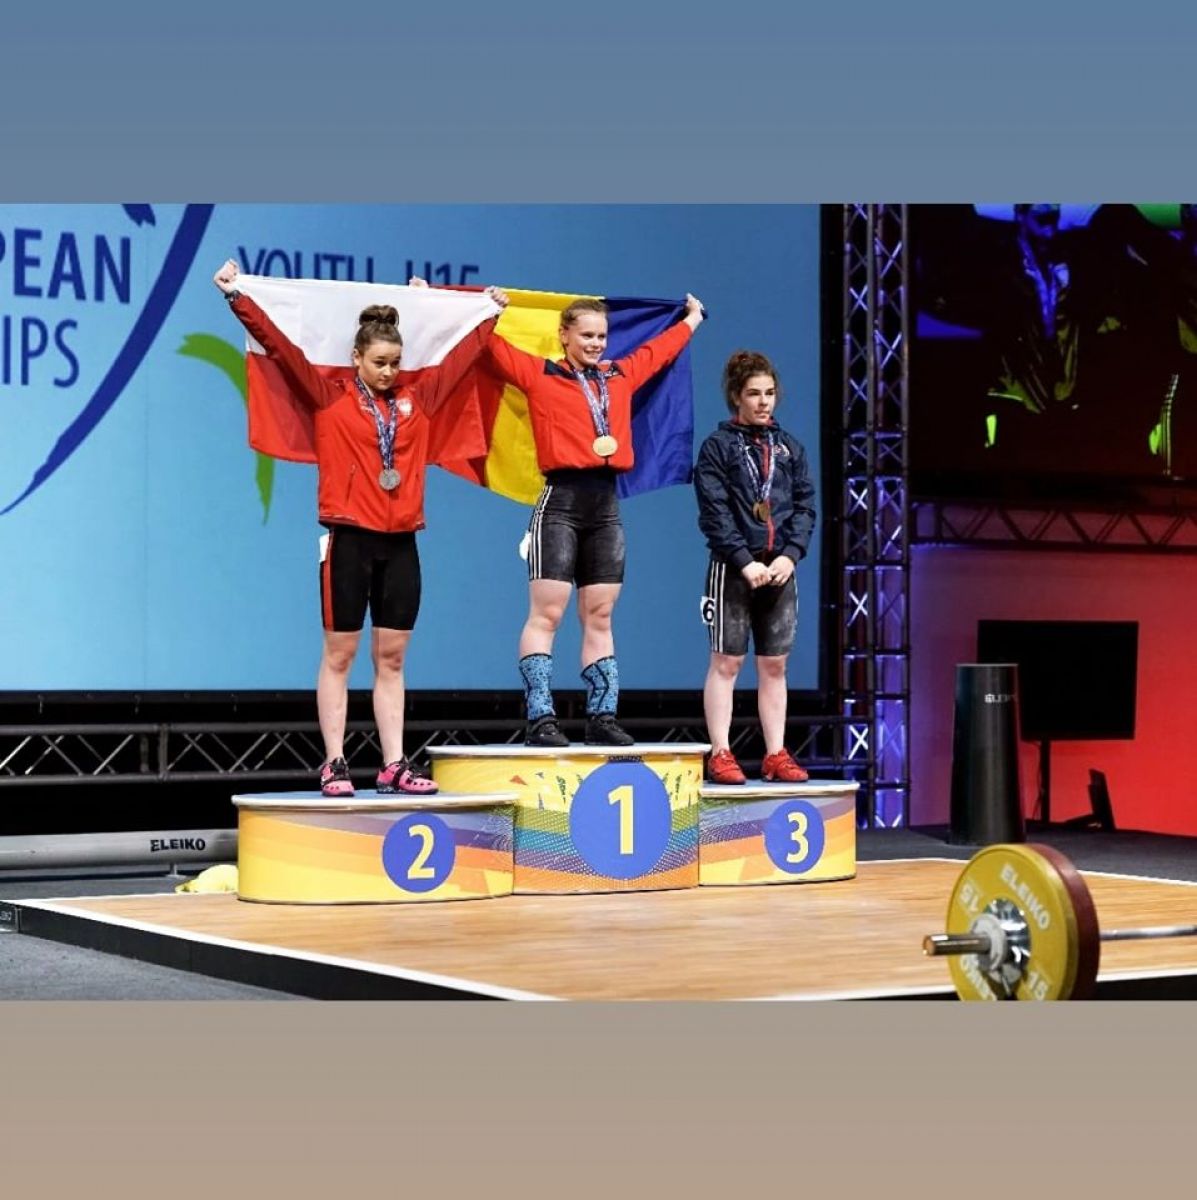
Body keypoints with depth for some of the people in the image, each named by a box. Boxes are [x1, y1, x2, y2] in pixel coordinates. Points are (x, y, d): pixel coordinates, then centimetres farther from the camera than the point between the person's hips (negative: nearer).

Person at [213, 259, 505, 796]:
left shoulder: (417, 399, 10)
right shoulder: (328, 397, 1)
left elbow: (461, 354, 23)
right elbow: (278, 344, -4)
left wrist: (490, 312, 32)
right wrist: (237, 296, -9)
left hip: (400, 544, 4)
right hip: (349, 540, -4)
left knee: (391, 657, 6)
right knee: (340, 655, 1)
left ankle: (394, 766, 8)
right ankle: (334, 764, 3)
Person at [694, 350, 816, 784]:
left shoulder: (788, 446, 12)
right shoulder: (718, 446, -2)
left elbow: (805, 504, 7)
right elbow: (715, 513, -9)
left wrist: (789, 555, -7)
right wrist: (745, 562, -16)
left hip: (780, 568, 5)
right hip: (733, 568, -4)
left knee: (774, 665, 7)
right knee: (726, 662, -2)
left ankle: (776, 755, 11)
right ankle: (720, 755, 1)